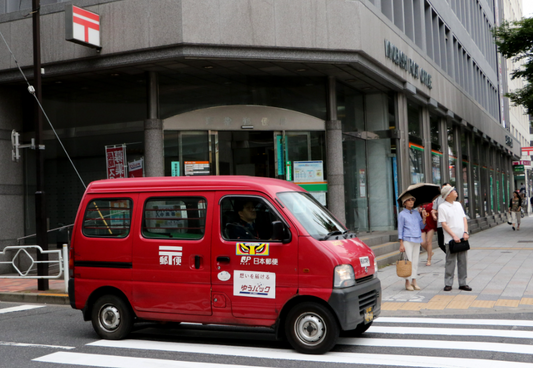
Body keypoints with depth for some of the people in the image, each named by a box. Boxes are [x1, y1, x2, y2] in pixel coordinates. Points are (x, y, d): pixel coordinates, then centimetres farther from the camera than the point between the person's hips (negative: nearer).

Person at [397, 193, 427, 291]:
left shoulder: (416, 212, 11)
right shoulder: (402, 215, -2)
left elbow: (422, 227, 12)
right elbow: (400, 230, -3)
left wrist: (424, 217, -4)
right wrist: (401, 244, -7)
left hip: (417, 240, 5)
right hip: (407, 240, -5)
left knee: (415, 261, 7)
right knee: (409, 261, -5)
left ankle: (414, 281, 14)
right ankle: (407, 282, 1)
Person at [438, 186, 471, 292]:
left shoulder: (458, 204, 13)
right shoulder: (442, 207, -6)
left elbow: (464, 219, 12)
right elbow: (444, 224, -10)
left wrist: (465, 232, -3)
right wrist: (454, 236, -16)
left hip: (462, 238, 6)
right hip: (450, 239, -5)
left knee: (462, 261, 8)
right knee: (450, 262, -2)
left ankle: (462, 283, 16)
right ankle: (448, 284, 7)